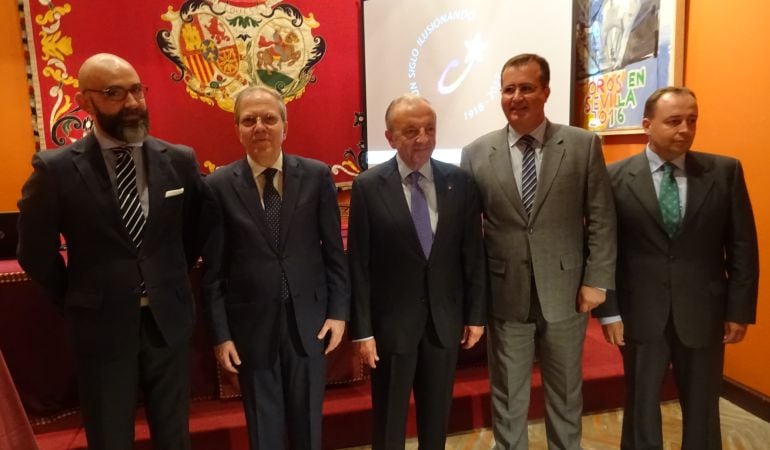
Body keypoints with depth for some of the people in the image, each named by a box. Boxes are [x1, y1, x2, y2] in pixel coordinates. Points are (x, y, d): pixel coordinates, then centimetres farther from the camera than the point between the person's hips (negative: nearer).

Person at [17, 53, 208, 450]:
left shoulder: (180, 160, -3)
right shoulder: (55, 169, -10)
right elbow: (35, 252, 0)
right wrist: (75, 302, 5)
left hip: (169, 322, 2)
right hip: (102, 328, -1)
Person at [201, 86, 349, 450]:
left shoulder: (317, 176, -2)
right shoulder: (219, 185, -4)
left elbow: (333, 252, 1)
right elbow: (213, 269, -3)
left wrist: (338, 311, -2)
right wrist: (220, 334, -4)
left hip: (309, 320, 1)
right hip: (252, 326, 0)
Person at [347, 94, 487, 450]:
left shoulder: (460, 182, -2)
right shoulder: (368, 187, -9)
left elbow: (473, 253, 2)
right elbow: (359, 264, -9)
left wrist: (476, 313, 3)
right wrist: (362, 329, -9)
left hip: (445, 318, 3)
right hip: (391, 320, -2)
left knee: (438, 415, 20)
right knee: (389, 419, 15)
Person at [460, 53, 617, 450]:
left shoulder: (583, 145, -2)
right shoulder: (476, 153, -1)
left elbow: (602, 220, -1)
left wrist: (597, 280, -5)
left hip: (564, 292, 0)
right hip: (505, 295, 0)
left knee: (566, 393, 19)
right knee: (507, 395, 16)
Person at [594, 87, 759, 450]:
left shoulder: (725, 172, 0)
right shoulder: (616, 177, -5)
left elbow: (742, 247, 2)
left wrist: (740, 309, 0)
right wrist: (609, 311, -6)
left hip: (703, 313, 2)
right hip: (640, 314, -1)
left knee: (702, 410, 18)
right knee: (641, 406, 15)